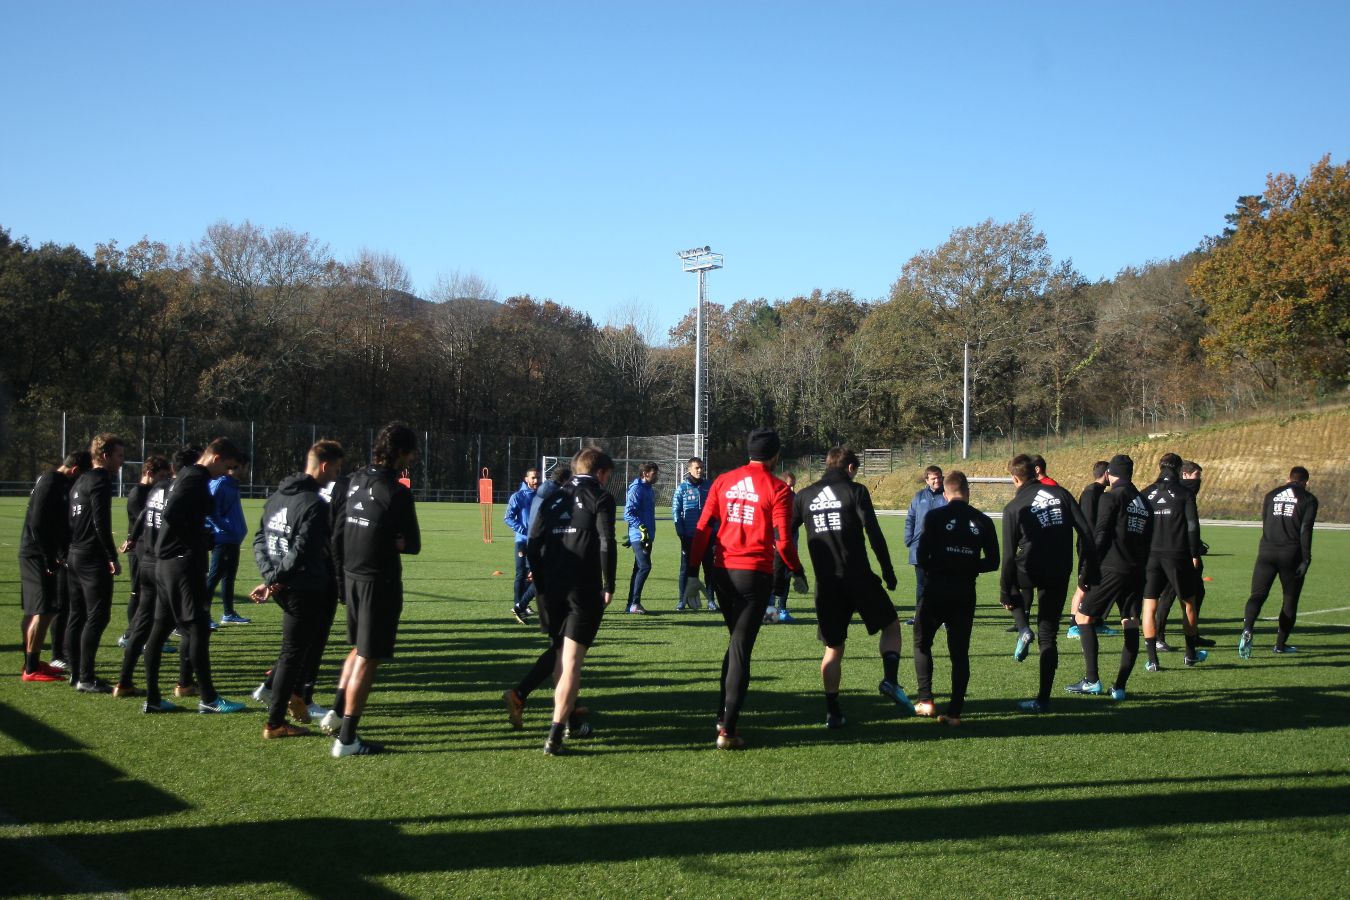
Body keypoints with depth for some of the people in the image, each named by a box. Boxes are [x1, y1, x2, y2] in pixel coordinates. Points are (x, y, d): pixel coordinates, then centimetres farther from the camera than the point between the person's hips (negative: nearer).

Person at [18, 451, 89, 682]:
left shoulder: (49, 480, 14)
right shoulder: (52, 484, -17)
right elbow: (38, 524, -23)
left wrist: (59, 554, 14)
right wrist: (51, 559, -20)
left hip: (32, 554, 10)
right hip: (37, 556, -10)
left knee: (34, 611, 15)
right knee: (43, 611, -9)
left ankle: (31, 663, 24)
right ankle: (32, 668, -6)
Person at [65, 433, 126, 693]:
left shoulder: (80, 481, 16)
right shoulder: (100, 481, -12)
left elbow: (72, 518, 18)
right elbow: (101, 523, -19)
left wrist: (67, 554, 19)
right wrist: (113, 558, -17)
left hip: (74, 556, 10)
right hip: (93, 558, -10)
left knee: (77, 615, 12)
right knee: (97, 616, -7)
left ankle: (77, 673, 17)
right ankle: (86, 678, -8)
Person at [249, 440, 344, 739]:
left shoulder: (276, 496, 10)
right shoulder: (315, 505, -17)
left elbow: (259, 540, 10)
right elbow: (301, 552, -22)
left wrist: (270, 576, 0)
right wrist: (276, 581, -13)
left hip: (282, 587, 8)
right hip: (304, 588, -8)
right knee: (292, 652, 2)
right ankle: (275, 723, 8)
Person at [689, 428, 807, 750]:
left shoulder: (723, 481, 7)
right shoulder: (776, 489, -5)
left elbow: (703, 528, 5)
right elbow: (782, 540, -9)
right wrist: (798, 573, 6)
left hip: (722, 572, 4)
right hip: (755, 575, -4)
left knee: (735, 641, 23)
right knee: (741, 648, -1)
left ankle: (723, 714, 24)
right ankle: (727, 730, -5)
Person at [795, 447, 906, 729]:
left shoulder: (804, 496, 10)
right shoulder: (855, 491, -1)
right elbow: (873, 533, -9)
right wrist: (888, 571, -3)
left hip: (825, 584, 3)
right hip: (858, 577, -3)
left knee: (833, 647, 13)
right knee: (891, 624, 17)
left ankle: (832, 710, 7)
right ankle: (890, 679, -3)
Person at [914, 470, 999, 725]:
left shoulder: (935, 516, -6)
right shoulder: (983, 521, 2)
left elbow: (922, 556, -11)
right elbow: (992, 562, 4)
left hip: (937, 589, -2)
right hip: (966, 593, 2)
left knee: (922, 642, 16)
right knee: (960, 651, 8)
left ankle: (926, 700, 8)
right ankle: (954, 712, 5)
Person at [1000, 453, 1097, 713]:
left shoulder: (1013, 508, -7)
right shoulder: (1061, 494, 2)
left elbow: (1009, 555, -8)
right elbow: (1086, 533, -1)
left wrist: (1006, 592, 0)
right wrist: (1087, 572, 5)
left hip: (1030, 571, -3)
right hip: (1060, 574, 3)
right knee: (1048, 636, 12)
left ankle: (1023, 629, 5)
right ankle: (1043, 698, 10)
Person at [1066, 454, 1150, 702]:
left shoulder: (1111, 498, -5)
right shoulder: (1145, 503, 16)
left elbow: (1100, 536, -10)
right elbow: (1148, 541, 17)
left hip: (1111, 570, -7)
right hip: (1137, 572, 7)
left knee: (1084, 617, 2)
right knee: (1131, 626, 7)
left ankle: (1092, 681, -2)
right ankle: (1120, 687, 4)